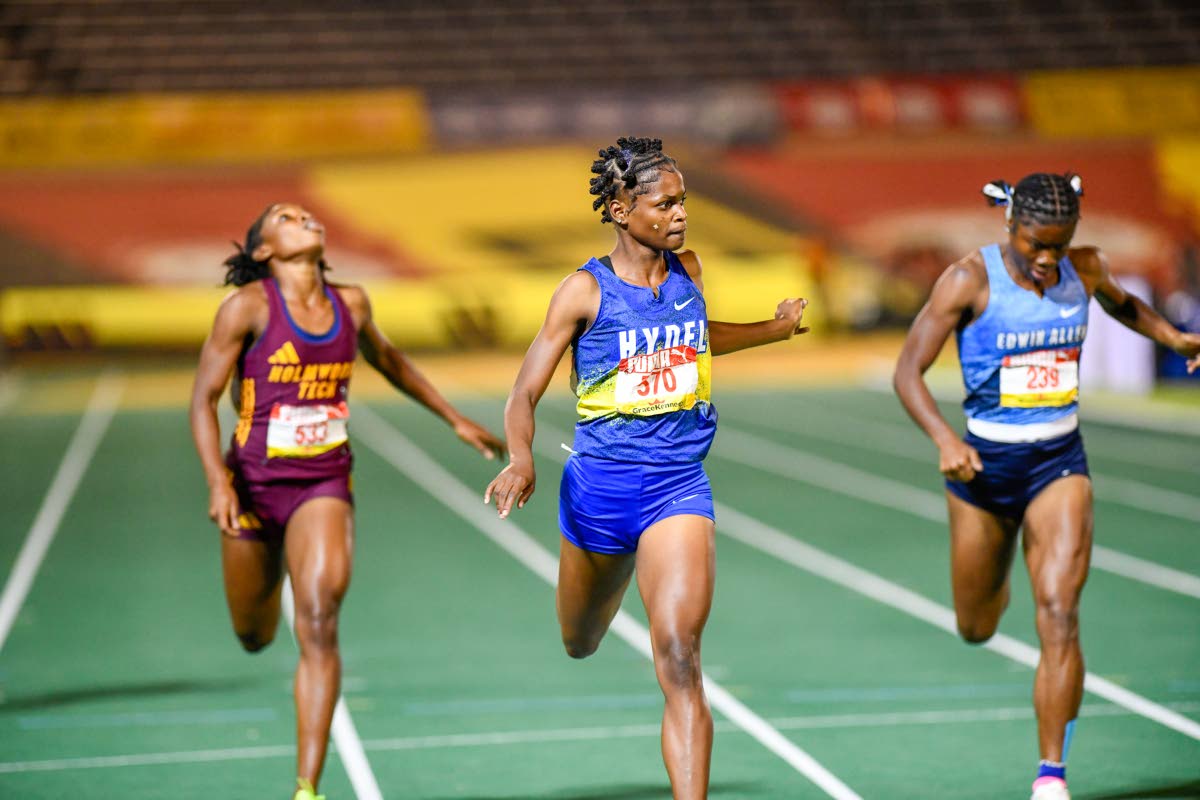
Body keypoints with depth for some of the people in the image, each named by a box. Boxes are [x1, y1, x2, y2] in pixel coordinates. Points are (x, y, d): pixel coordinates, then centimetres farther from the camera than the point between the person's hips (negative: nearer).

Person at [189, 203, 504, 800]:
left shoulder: (351, 304, 4)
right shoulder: (248, 307, -8)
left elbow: (387, 360, 25)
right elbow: (203, 399, -8)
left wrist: (455, 419, 28)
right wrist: (217, 481, -22)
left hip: (324, 484, 1)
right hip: (254, 483, -1)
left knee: (319, 624, -19)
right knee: (254, 635, 16)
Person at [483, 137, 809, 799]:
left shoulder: (687, 270, 4)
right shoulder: (586, 291, -8)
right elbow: (523, 396, -8)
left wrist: (774, 329, 33)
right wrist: (521, 460, -27)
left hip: (679, 485, 1)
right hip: (599, 487, -1)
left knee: (678, 657, -17)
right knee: (580, 645, 23)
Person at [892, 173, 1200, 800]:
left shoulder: (1085, 270, -1)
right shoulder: (971, 279, -13)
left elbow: (1122, 304, 23)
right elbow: (907, 371, -14)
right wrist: (943, 439, -29)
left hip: (1060, 463, 1)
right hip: (985, 463, -1)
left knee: (1060, 615, -16)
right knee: (976, 629, 14)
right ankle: (996, 589, 54)